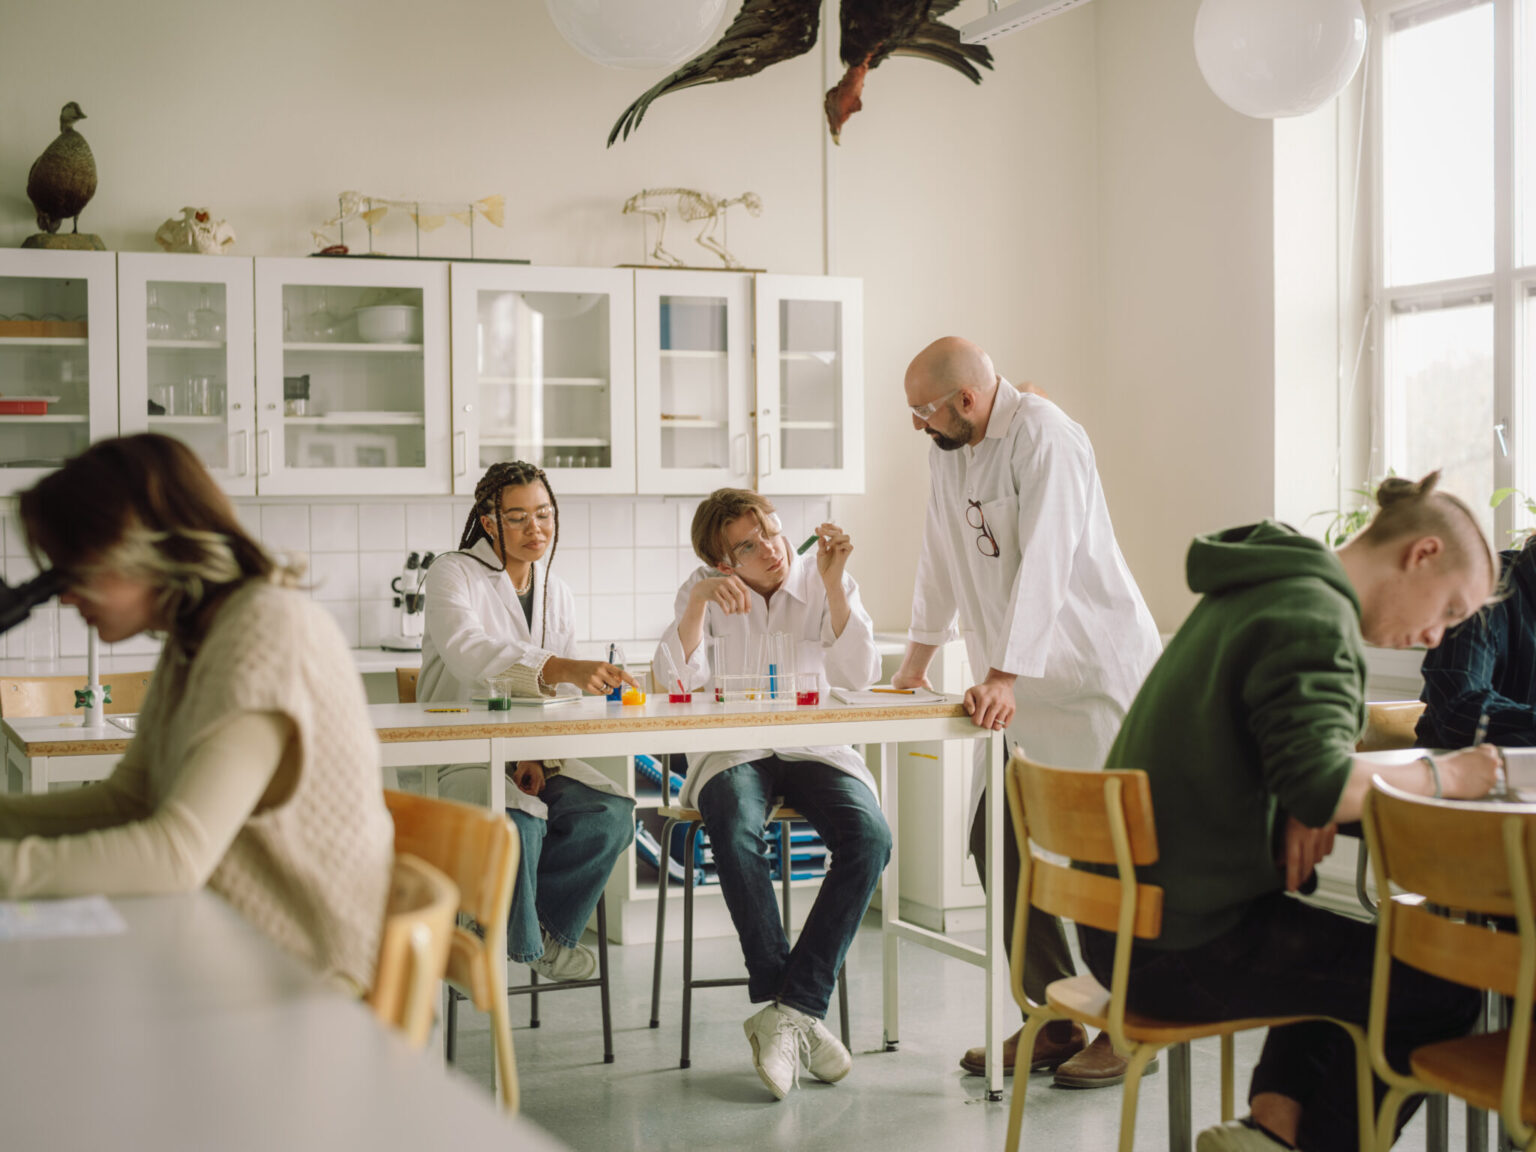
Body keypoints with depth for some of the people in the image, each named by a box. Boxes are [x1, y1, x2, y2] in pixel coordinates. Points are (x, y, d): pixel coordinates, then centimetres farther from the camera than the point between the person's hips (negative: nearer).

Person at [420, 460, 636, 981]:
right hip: (460, 756, -5)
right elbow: (468, 653, -29)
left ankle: (546, 923, 1)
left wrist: (538, 756, -9)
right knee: (516, 821, -35)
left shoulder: (557, 594, 12)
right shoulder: (453, 574, -8)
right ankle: (520, 940, -7)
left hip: (533, 757, 5)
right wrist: (560, 668, -44)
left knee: (611, 815, -22)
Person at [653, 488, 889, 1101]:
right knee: (737, 830, -36)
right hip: (732, 752, -1)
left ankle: (788, 1009, -25)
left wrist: (834, 584, -19)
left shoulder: (821, 580, 1)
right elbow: (677, 682, -12)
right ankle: (792, 1009, -27)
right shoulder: (706, 591, 1)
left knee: (869, 835, -30)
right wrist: (699, 603, -23)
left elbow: (859, 677, -11)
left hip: (815, 750, 1)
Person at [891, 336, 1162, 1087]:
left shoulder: (1043, 435, -16)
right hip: (1017, 684, 8)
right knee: (998, 843, 4)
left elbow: (1044, 561, -25)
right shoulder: (948, 450, 8)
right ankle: (1053, 1019, 15)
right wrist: (918, 655, 23)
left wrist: (1004, 675, -31)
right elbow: (943, 555, 19)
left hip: (1094, 669, -8)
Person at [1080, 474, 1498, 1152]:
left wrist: (1305, 808, 1)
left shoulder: (1260, 590, 16)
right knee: (1441, 988, 1)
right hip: (1184, 946, -10)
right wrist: (1441, 776, -12)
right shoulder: (1313, 616, -16)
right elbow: (1321, 783, -28)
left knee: (1352, 954, 27)